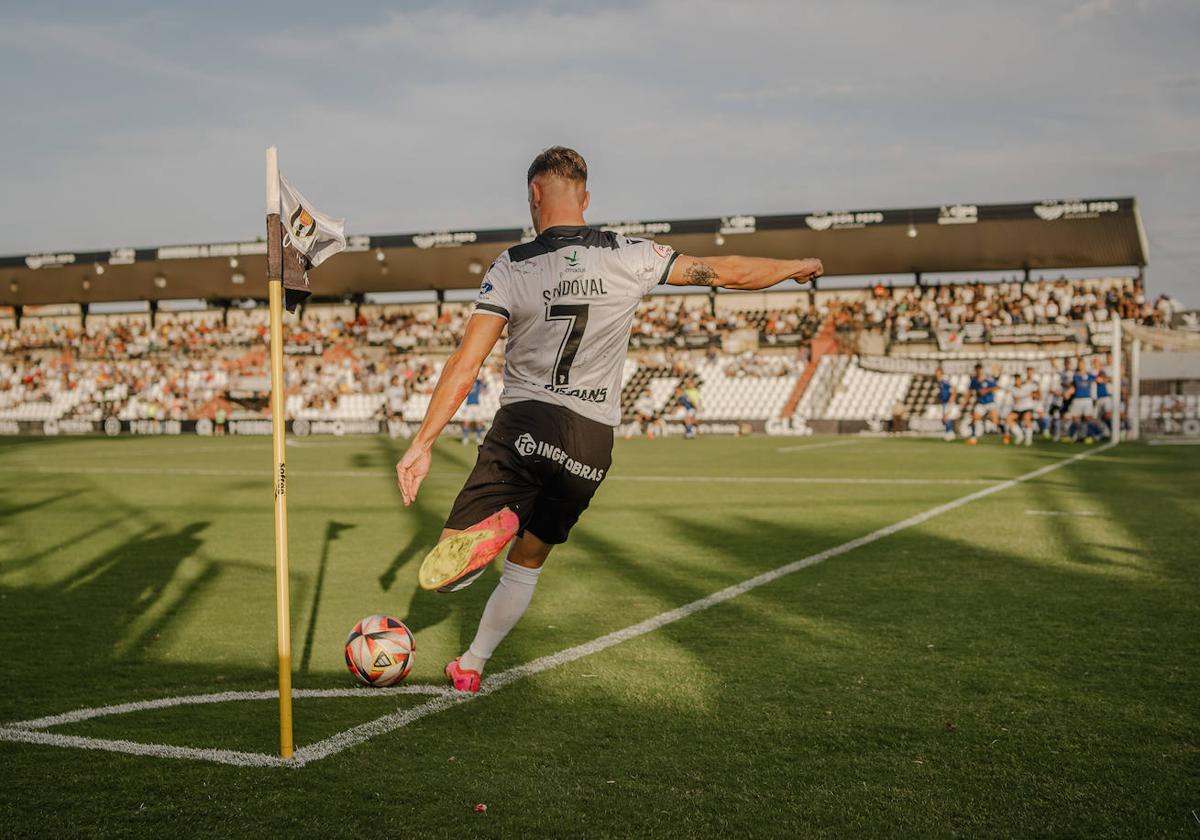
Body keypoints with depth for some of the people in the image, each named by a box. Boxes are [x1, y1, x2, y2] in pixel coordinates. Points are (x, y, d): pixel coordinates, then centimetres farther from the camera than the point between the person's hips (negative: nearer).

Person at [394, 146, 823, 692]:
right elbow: (729, 272, 6)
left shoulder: (510, 268, -4)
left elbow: (465, 364, -11)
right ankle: (471, 667, 31)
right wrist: (797, 267, 24)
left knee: (439, 575, -1)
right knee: (526, 564, 24)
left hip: (524, 427, -2)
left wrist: (422, 444, -8)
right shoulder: (631, 258, -1)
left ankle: (493, 527, -30)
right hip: (591, 444, 3)